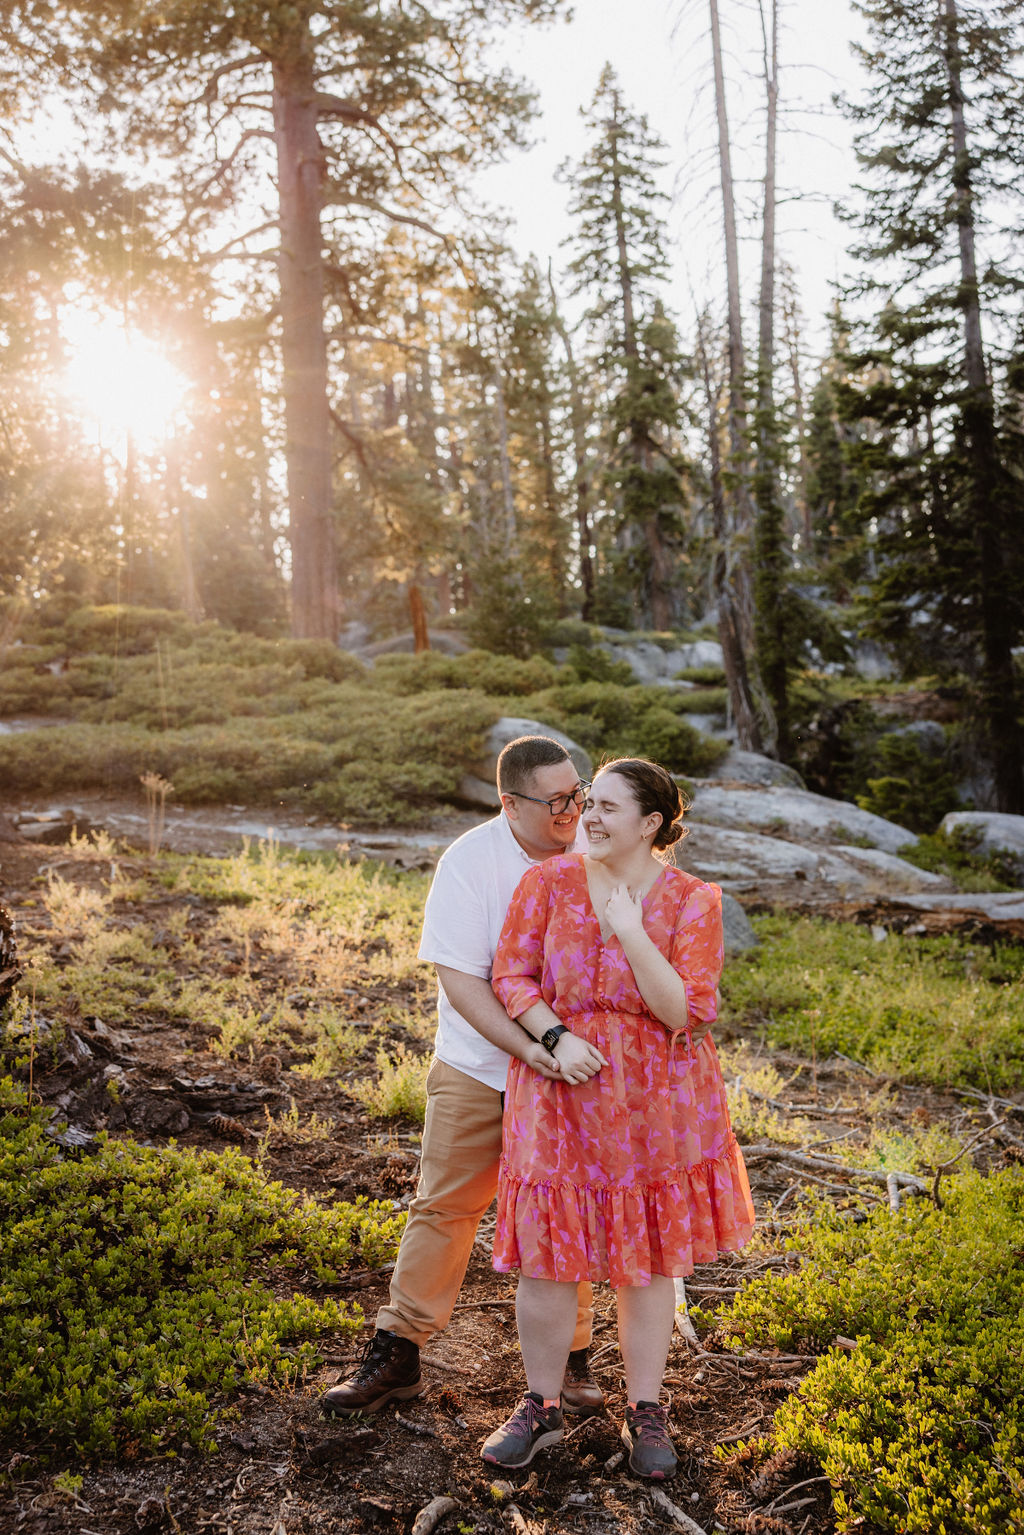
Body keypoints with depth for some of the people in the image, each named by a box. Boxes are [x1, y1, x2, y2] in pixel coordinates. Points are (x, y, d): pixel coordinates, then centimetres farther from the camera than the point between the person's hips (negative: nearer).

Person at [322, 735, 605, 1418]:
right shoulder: (471, 862, -15)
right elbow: (460, 978, -18)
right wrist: (528, 1049, -28)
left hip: (571, 1065, 2)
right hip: (479, 1066, -1)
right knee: (444, 1207, 7)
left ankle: (570, 1356, 29)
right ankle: (398, 1353, 22)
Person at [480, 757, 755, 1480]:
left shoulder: (692, 902, -9)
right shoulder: (549, 882, -5)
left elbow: (686, 1013, -14)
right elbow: (512, 975, -2)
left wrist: (631, 934, -25)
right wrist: (556, 1039, -18)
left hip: (655, 1102, 0)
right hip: (560, 1095, 1)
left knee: (649, 1261, 12)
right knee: (547, 1258, 7)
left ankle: (646, 1412, 33)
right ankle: (542, 1409, 29)